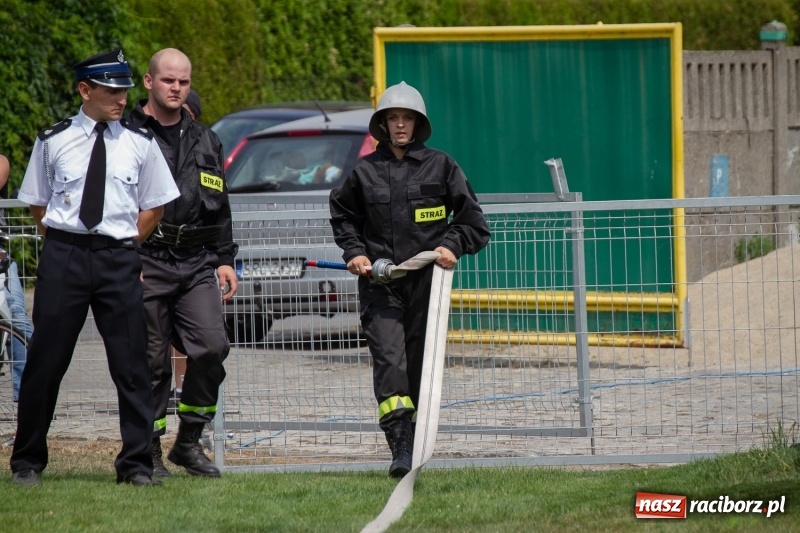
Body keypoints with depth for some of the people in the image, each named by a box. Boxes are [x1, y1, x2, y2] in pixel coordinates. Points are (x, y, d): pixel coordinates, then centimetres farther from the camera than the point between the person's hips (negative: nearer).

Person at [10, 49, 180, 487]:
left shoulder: (140, 143, 5)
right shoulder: (53, 142, 3)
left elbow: (153, 207, 12)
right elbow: (38, 205, 11)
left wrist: (122, 247, 5)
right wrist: (65, 248, 5)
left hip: (118, 258, 1)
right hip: (63, 257, -1)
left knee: (131, 363, -2)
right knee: (45, 360, 2)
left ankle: (136, 464, 3)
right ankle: (27, 463, 11)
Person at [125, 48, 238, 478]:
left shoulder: (204, 140, 17)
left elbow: (219, 205, 23)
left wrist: (224, 259, 16)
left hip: (197, 264, 4)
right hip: (146, 263, -4)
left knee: (212, 346, -9)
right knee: (151, 361, -2)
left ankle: (188, 442, 5)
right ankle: (149, 451, 9)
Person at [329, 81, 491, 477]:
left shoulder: (440, 166, 5)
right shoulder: (365, 171, 8)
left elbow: (472, 220, 10)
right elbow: (342, 214, 24)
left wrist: (451, 245, -6)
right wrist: (353, 251, 9)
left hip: (426, 281, 0)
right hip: (379, 282, 0)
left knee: (420, 363, 2)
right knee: (389, 359, -15)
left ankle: (416, 441, 12)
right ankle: (401, 449, -22)